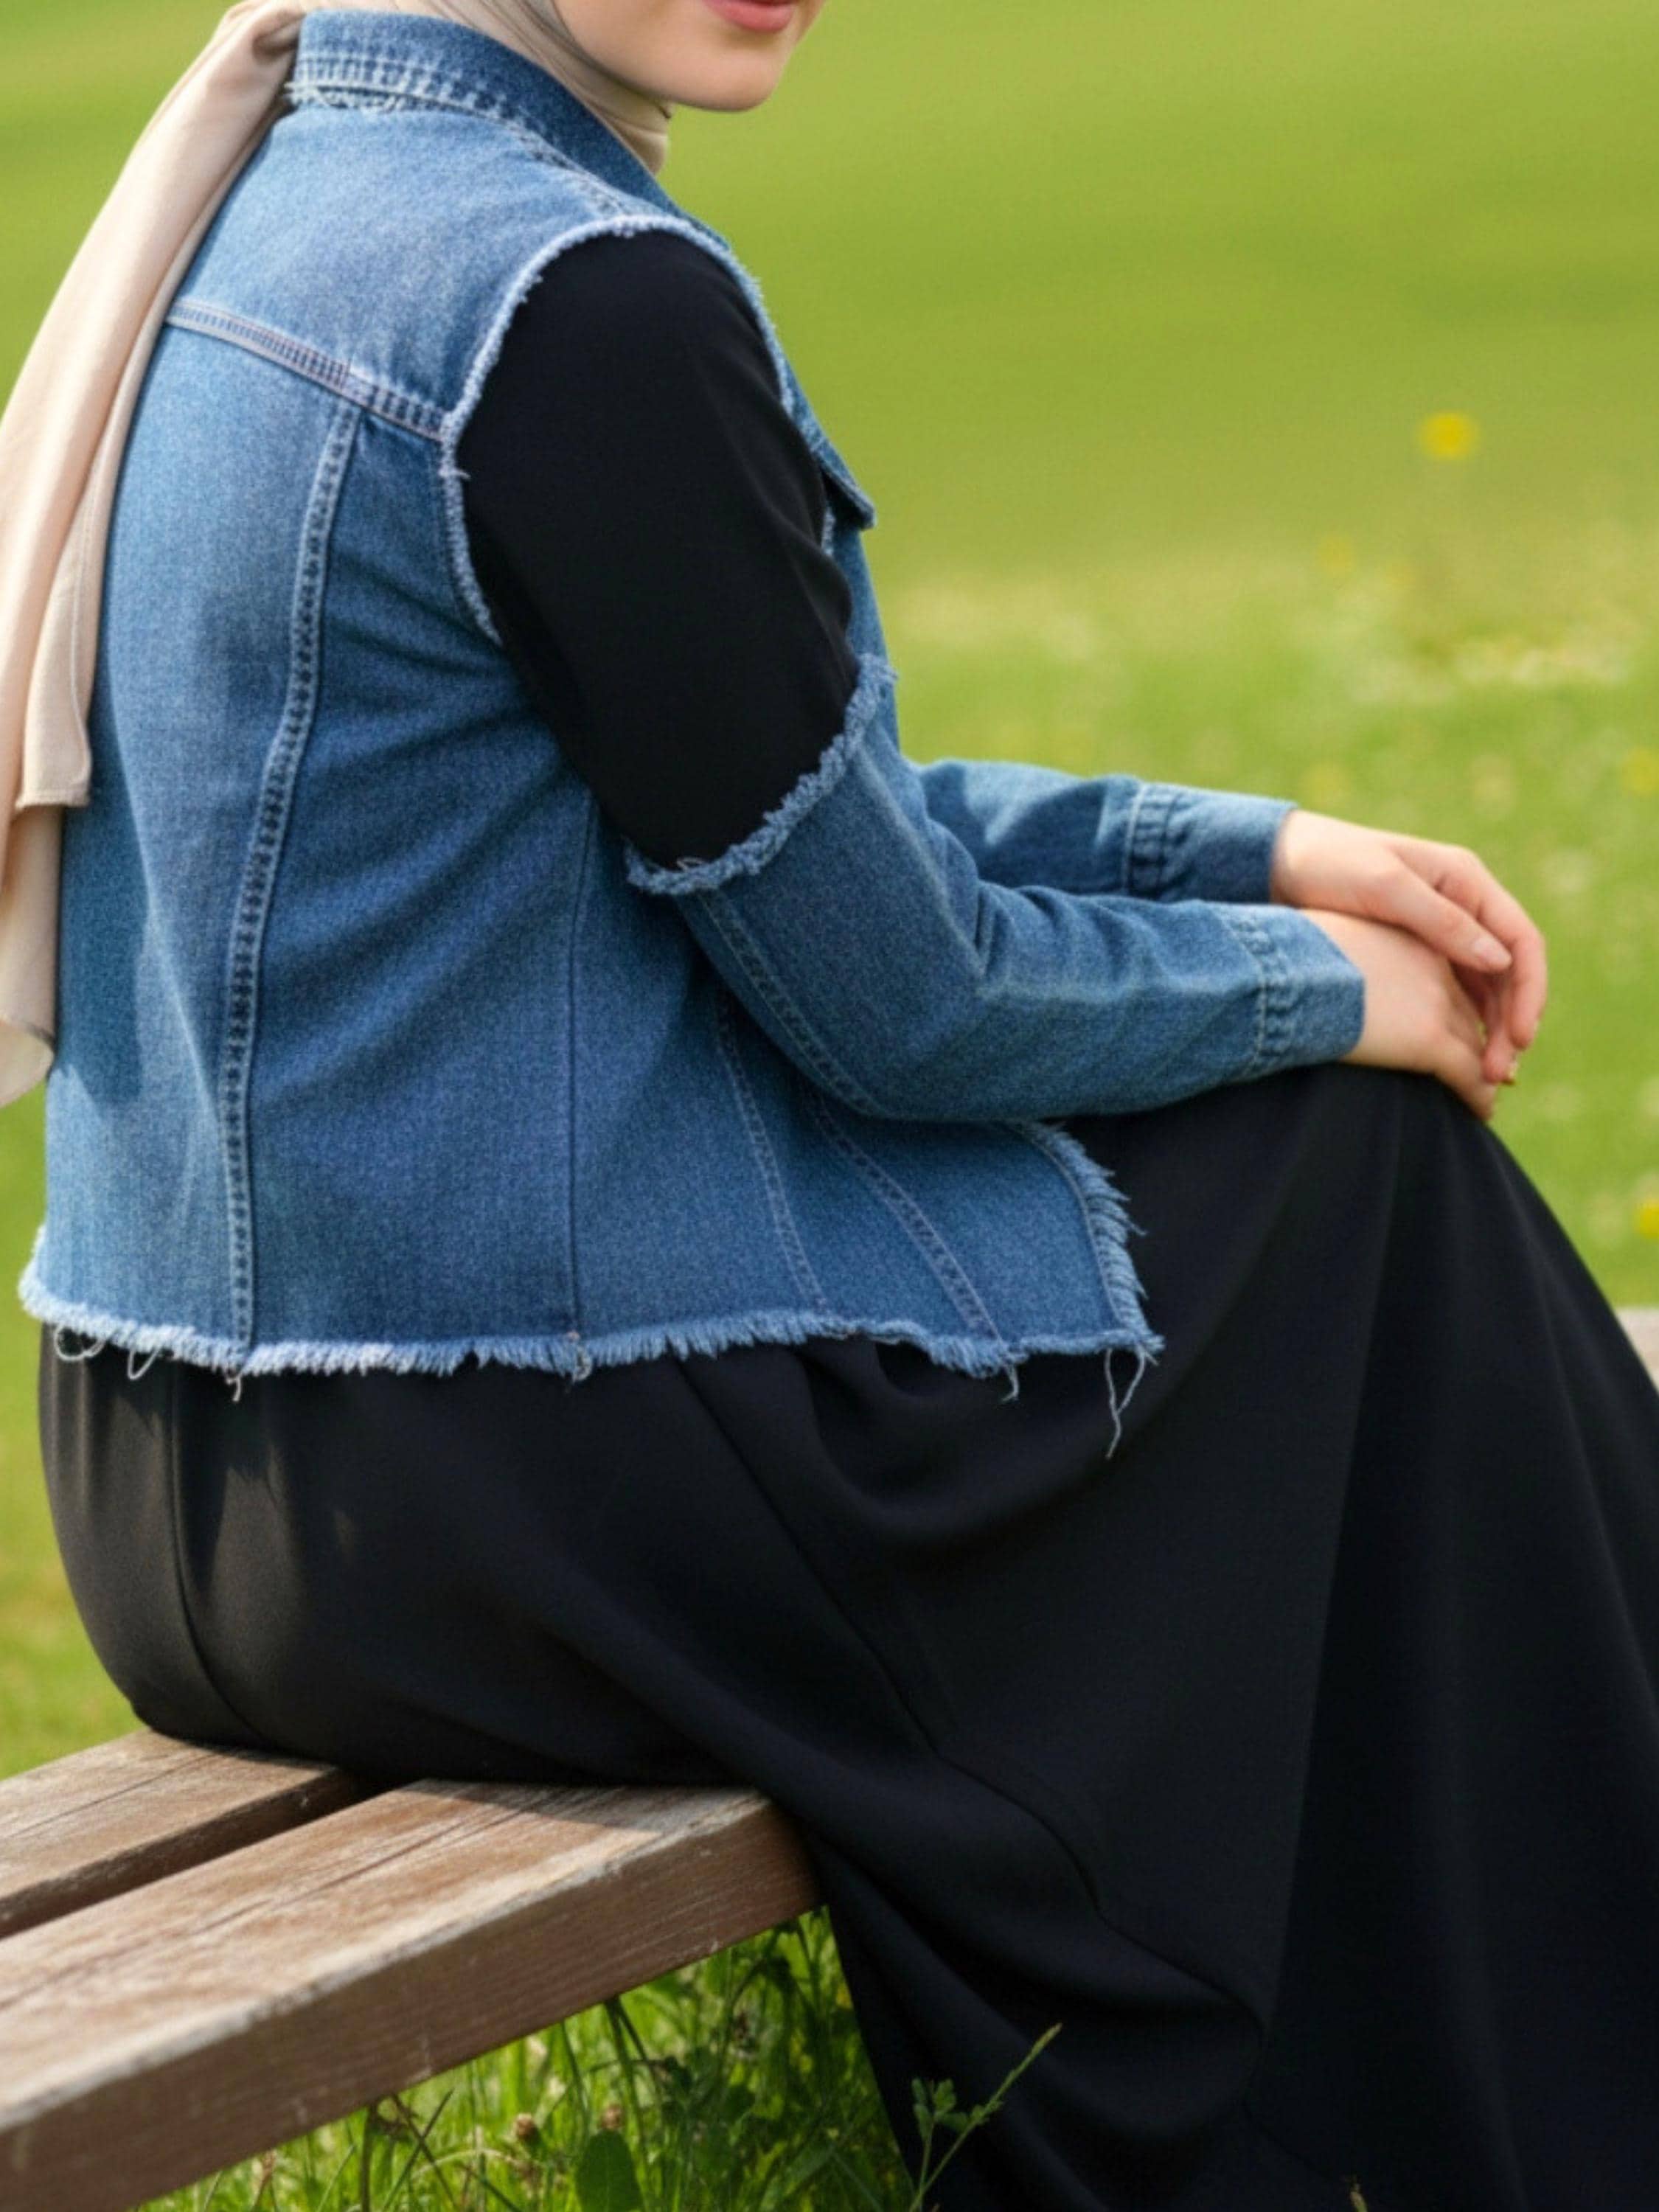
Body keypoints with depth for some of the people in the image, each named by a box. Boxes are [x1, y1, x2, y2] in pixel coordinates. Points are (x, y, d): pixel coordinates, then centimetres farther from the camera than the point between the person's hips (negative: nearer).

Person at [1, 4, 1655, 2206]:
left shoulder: (257, 209, 9)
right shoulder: (578, 304, -21)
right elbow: (894, 1000, -14)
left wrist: (1258, 856, 13)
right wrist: (1326, 994, 4)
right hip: (516, 1511, -9)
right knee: (1364, 1160, 10)